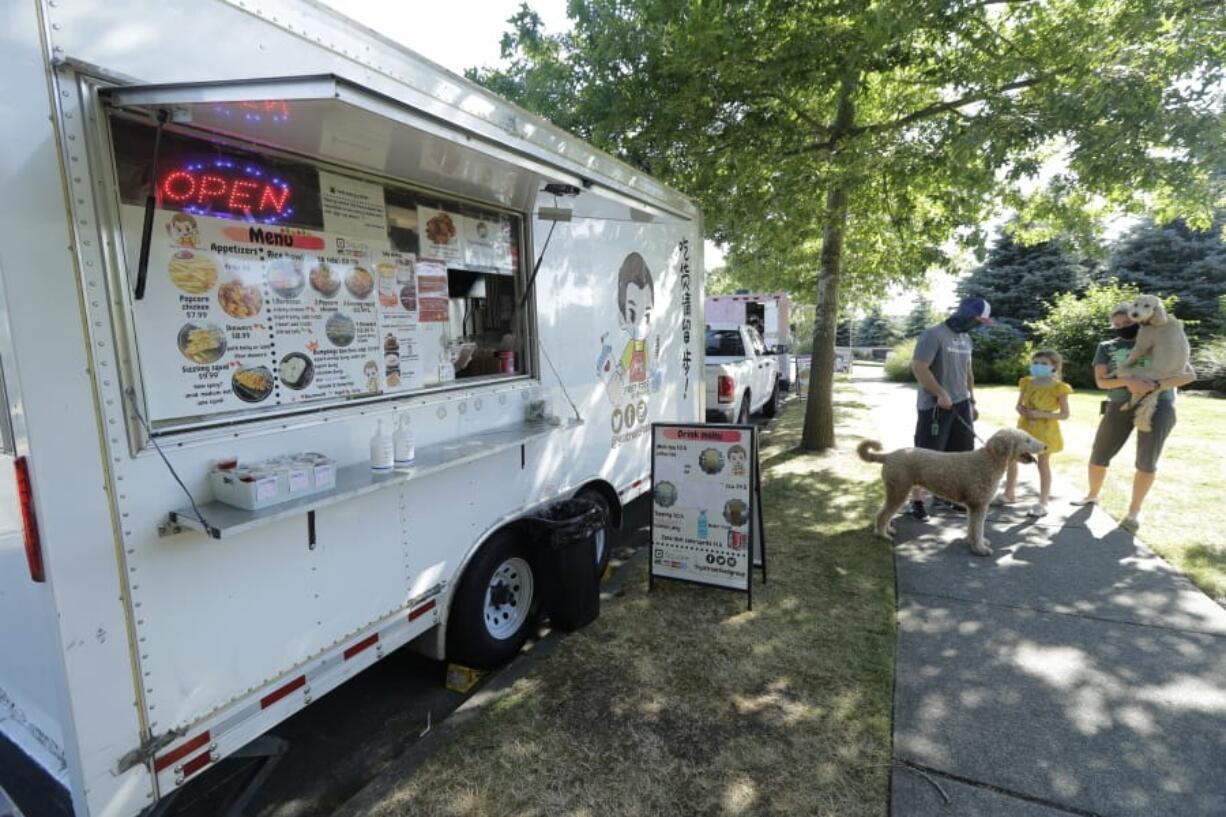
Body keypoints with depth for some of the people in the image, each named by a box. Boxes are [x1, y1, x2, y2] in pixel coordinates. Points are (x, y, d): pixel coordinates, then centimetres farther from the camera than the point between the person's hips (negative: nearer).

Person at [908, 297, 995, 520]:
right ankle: (916, 500, 6)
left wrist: (971, 401, 20)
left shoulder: (966, 339, 15)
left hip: (960, 404, 8)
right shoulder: (933, 334, -11)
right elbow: (918, 366, -20)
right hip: (935, 406, -8)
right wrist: (940, 394, -22)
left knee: (957, 452, 12)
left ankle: (942, 496, 26)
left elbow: (967, 372, 23)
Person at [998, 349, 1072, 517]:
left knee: (1043, 464, 3)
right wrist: (1023, 411, -14)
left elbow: (1065, 414, -11)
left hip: (1045, 430, -5)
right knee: (1012, 458, 10)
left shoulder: (1059, 388, -12)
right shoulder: (1026, 383, 2)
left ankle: (1042, 504, 10)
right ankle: (1009, 493, 25)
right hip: (1025, 427, 5)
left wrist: (1042, 414, -22)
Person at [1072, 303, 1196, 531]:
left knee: (1147, 460, -10)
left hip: (1157, 404, -2)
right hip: (1121, 406, 2)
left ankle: (1134, 510, 6)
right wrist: (1127, 382, -23)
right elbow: (1101, 381, -3)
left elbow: (1190, 374, -4)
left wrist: (1155, 385, -21)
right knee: (1099, 456, 4)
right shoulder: (1107, 348, 7)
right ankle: (1092, 495, 29)